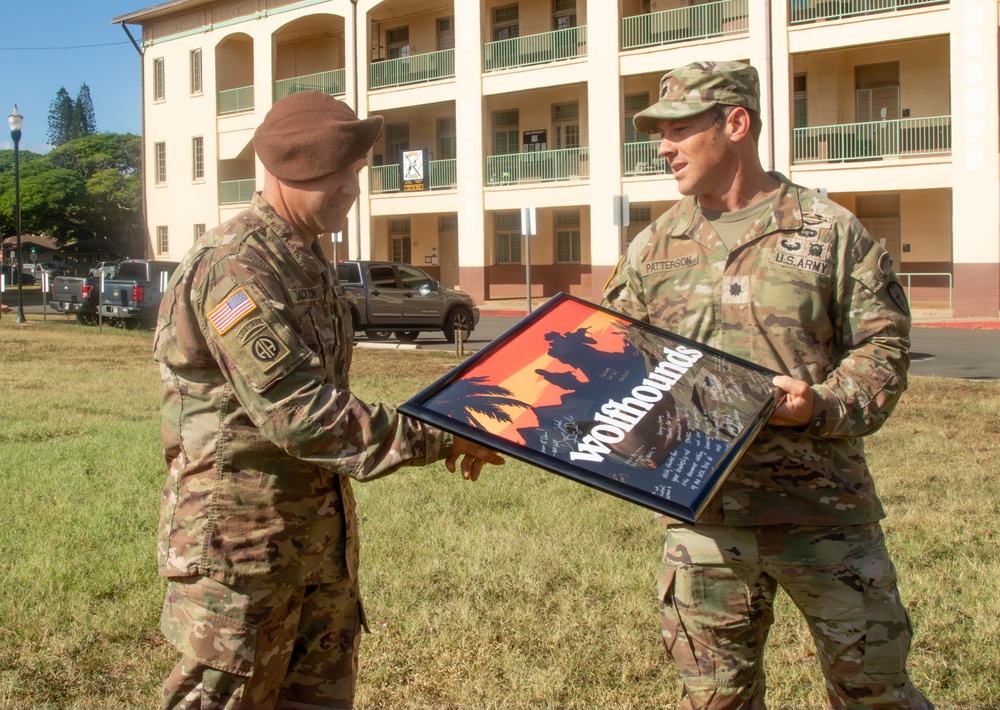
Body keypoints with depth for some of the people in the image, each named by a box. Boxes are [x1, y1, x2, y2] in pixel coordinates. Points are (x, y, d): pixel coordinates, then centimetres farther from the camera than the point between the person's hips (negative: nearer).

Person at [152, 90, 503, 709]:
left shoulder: (310, 259, 11)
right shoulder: (234, 268, -20)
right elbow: (299, 413, -26)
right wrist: (435, 442, -23)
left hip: (322, 533, 10)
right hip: (242, 535, -9)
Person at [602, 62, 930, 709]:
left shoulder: (830, 230, 0)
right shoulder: (653, 249, 9)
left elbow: (884, 349, -2)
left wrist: (823, 406, -19)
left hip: (823, 508, -2)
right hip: (702, 514, 3)